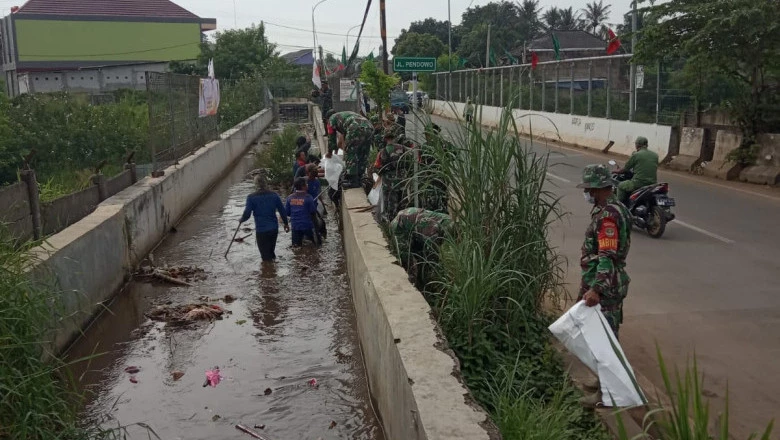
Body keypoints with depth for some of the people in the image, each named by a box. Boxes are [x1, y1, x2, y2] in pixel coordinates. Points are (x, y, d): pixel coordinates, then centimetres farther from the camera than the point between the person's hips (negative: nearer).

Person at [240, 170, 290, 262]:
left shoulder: (251, 197, -12)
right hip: (274, 229, 4)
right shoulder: (274, 195, -1)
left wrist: (241, 220, 10)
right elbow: (282, 211, 5)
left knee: (266, 256, 7)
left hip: (261, 230, -4)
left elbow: (247, 214, -12)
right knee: (271, 252, 23)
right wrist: (286, 223, 19)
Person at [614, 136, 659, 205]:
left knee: (621, 186, 19)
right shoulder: (655, 155, 11)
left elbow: (626, 168, 5)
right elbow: (655, 170, 21)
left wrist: (618, 171, 26)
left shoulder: (636, 155, -4)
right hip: (652, 185, 5)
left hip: (638, 183, -5)